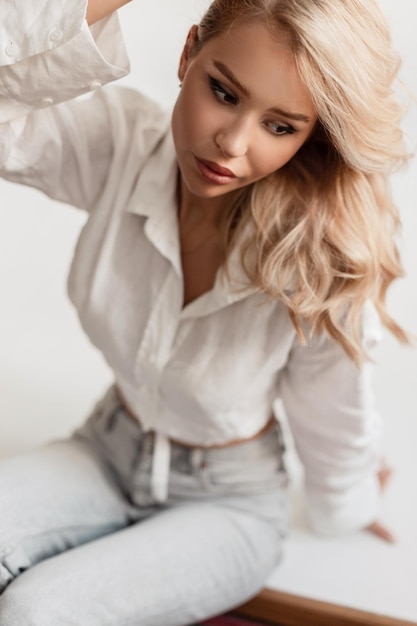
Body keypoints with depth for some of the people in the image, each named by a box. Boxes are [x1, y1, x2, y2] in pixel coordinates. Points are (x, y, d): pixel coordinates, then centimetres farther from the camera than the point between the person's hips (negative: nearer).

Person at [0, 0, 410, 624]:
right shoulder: (117, 144, -20)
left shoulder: (319, 262, -28)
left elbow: (336, 426, -11)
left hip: (226, 502, -3)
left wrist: (346, 510, 7)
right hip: (107, 453, 3)